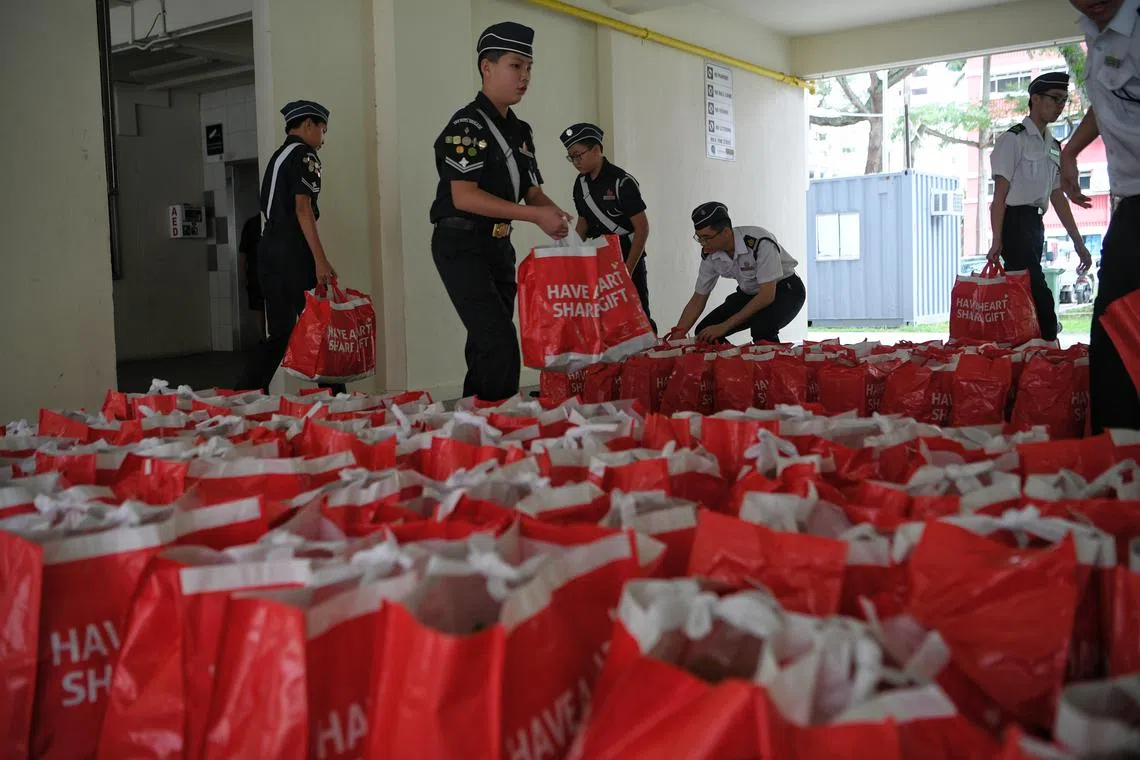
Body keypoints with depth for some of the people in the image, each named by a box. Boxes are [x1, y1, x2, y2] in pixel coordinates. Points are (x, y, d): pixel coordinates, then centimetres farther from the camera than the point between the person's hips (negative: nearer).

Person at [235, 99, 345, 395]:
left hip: (269, 251, 9)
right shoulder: (303, 155, -4)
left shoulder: (277, 157, 23)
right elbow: (303, 208, -15)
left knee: (278, 334, 10)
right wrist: (321, 260, -19)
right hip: (294, 256, -9)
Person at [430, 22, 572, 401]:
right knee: (500, 341, -16)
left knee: (486, 343, 11)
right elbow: (463, 196, -22)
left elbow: (532, 191, 14)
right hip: (461, 245, -8)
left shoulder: (521, 131, 12)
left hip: (499, 245, 8)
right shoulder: (467, 124, -13)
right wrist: (537, 215, -24)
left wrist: (553, 215, -10)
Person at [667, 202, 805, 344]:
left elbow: (767, 295, -33)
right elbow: (698, 300, -4)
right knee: (704, 333, -11)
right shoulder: (709, 255, -13)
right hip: (749, 293, 6)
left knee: (761, 327, -36)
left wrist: (724, 326, -34)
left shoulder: (760, 242, -32)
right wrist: (676, 336, -18)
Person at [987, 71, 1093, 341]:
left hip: (1036, 224, 8)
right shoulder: (1014, 139, -6)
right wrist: (997, 241, -17)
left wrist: (1078, 243, 14)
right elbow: (1000, 194, -11)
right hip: (1015, 221, -8)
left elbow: (1058, 197, 18)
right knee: (1039, 293, -16)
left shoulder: (1054, 146, 17)